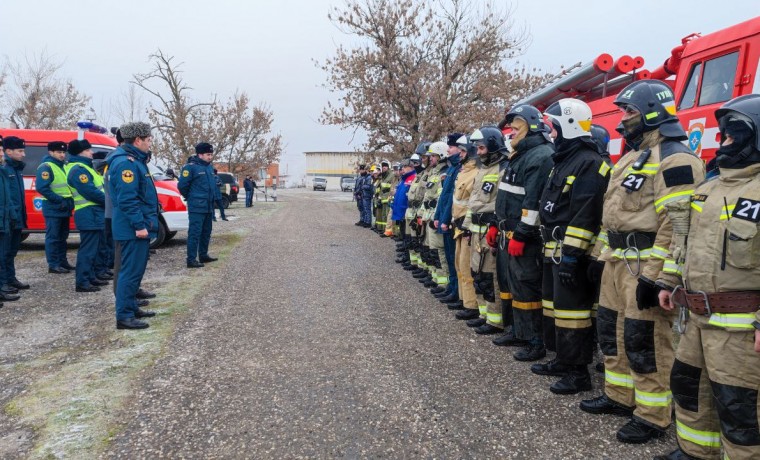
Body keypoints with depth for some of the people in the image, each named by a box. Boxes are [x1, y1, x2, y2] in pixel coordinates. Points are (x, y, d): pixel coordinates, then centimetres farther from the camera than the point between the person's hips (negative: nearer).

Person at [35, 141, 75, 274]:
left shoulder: (64, 166, 15)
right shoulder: (46, 167, -11)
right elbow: (41, 188, -20)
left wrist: (70, 201, 7)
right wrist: (59, 200, -21)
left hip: (65, 208, 9)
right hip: (53, 208, -9)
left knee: (62, 237, 15)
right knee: (53, 237, -4)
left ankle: (62, 261, 23)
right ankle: (53, 265, 0)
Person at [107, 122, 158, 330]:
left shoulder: (135, 160, 17)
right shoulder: (126, 163, -17)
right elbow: (127, 199, -23)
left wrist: (145, 223, 21)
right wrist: (139, 225, -24)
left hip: (138, 227, 11)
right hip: (133, 229, -11)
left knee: (134, 270, 18)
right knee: (131, 271, -7)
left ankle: (131, 307, 29)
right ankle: (124, 316, -1)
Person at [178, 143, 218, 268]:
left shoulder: (209, 167, 14)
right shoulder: (191, 167, -12)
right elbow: (182, 185, -12)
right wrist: (191, 198, 1)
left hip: (209, 207, 8)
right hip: (197, 208, -8)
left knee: (206, 233, 16)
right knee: (195, 233, -8)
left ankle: (203, 255, 27)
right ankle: (191, 260, -6)